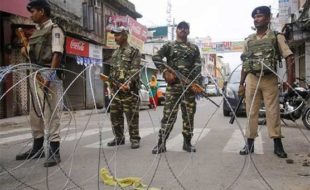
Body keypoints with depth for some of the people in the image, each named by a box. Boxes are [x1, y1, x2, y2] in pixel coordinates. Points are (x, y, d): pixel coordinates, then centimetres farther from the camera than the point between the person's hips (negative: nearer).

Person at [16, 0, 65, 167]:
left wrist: (49, 76, -24)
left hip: (48, 75, -9)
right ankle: (37, 148, 25)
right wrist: (26, 50, 6)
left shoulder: (54, 29, -3)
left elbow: (57, 54, -15)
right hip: (35, 75, 9)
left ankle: (54, 151, -1)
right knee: (35, 113, 13)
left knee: (50, 114, -8)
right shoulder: (36, 32, 21)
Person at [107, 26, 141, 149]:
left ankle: (135, 139, 8)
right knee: (115, 115, 10)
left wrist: (128, 84, -26)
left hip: (129, 90, -7)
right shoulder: (115, 53, 19)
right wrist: (111, 84, 17)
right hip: (115, 89, 7)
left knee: (132, 116, -3)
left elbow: (134, 71, -13)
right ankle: (119, 138, 23)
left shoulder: (134, 51, -2)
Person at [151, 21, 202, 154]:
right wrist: (165, 72, -15)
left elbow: (198, 67, 5)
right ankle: (161, 143, 2)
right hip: (173, 84, -2)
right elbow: (156, 58, -4)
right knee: (168, 114, -4)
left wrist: (197, 84, -8)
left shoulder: (194, 48, 15)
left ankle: (187, 142, 16)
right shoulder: (169, 46, 10)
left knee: (189, 115, 5)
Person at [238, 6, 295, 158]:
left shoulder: (276, 37, 3)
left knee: (273, 112, 1)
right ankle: (250, 143, 12)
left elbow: (289, 57, -4)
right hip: (251, 79, 3)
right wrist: (241, 84, 9)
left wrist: (290, 78, -16)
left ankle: (277, 145, 11)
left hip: (270, 79, -2)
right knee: (251, 112, 4)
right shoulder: (249, 40, 12)